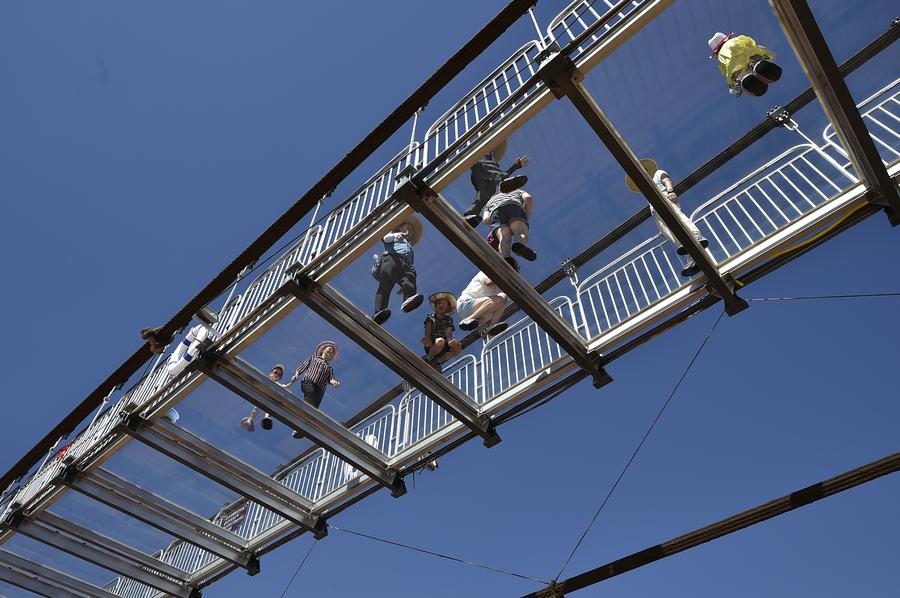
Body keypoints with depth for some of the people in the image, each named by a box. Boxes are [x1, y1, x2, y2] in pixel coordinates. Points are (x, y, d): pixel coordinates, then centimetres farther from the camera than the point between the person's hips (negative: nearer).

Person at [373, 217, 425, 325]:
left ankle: (408, 300, -63)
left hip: (406, 263, 3)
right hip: (391, 257, -3)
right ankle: (378, 313, -47)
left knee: (410, 277, -32)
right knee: (385, 285, -28)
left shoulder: (409, 246, 44)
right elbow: (386, 238, 11)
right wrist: (395, 235, -13)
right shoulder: (392, 234, 38)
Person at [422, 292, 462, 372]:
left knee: (458, 348, -29)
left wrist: (450, 342, -28)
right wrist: (427, 341, -29)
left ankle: (437, 361, -9)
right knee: (440, 341, -38)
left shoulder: (449, 320, 14)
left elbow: (449, 334, -3)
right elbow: (427, 334, -4)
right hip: (431, 347, -3)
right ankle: (428, 359, -10)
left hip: (443, 348, 3)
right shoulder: (431, 318, 8)